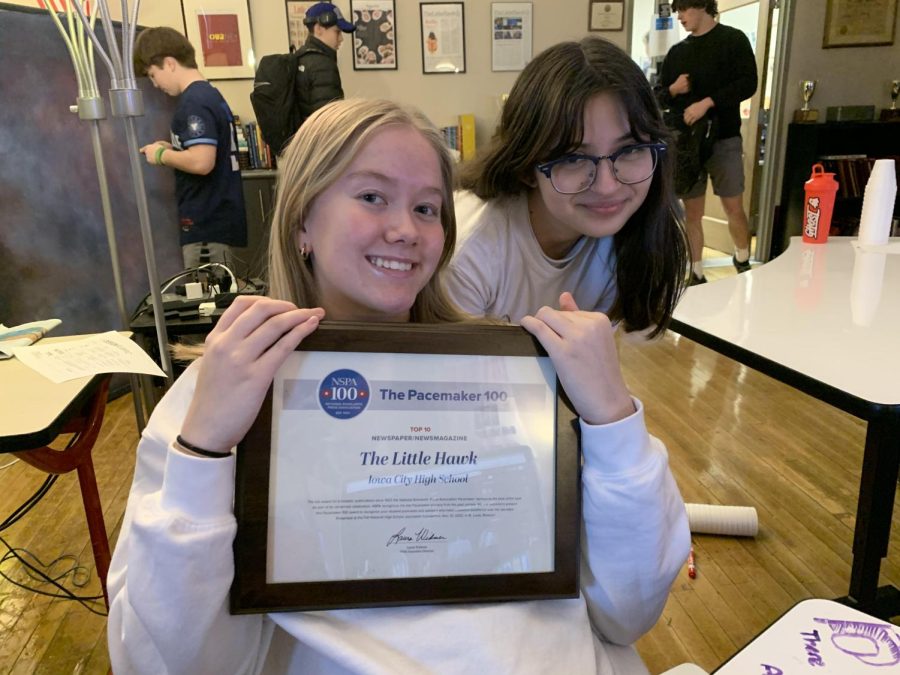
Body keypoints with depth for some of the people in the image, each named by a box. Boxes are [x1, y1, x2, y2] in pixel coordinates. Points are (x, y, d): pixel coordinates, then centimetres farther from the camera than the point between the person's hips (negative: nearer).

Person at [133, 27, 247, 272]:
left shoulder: (194, 102, -15)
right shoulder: (210, 94, 15)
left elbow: (202, 162, -26)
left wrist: (161, 155, -9)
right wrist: (173, 150, 11)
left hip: (206, 225, -10)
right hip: (217, 219, 10)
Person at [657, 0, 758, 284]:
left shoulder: (733, 39, 2)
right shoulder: (677, 51, 15)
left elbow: (748, 84, -8)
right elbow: (660, 97, 16)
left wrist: (707, 102, -19)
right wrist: (673, 90, -6)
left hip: (724, 138, -3)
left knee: (733, 208, -2)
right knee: (692, 212, 3)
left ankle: (743, 262, 20)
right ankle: (696, 275, 11)